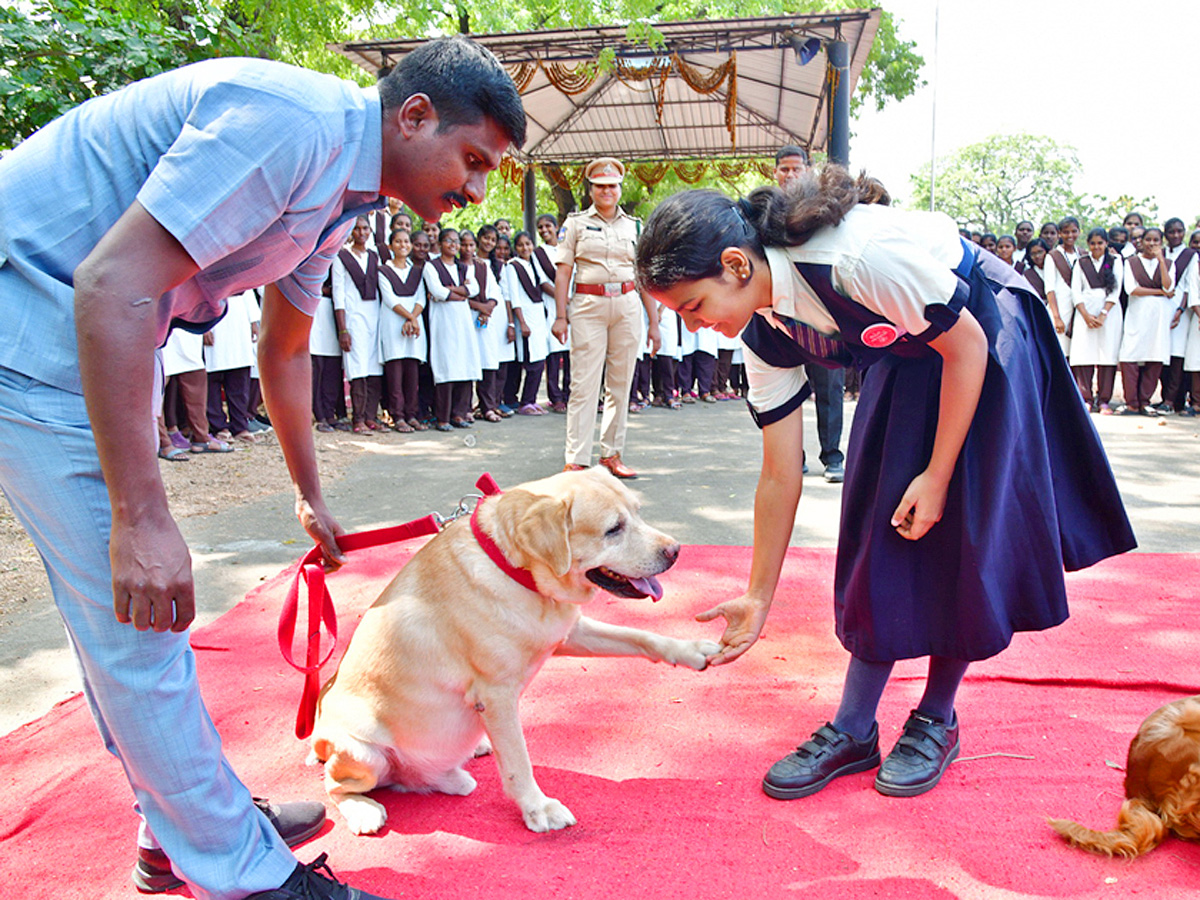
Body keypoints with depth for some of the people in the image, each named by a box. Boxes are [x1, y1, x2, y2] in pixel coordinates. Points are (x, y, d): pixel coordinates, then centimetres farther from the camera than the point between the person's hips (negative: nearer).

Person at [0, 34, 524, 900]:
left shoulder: (337, 189, 8)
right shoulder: (289, 123, -24)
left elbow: (284, 349, 20)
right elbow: (112, 285, -30)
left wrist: (311, 498, 27)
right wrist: (142, 515, -30)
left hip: (107, 326, 10)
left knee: (118, 610, 15)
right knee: (133, 612, -7)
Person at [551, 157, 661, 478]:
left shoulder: (634, 226, 14)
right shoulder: (576, 223, 8)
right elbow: (563, 272, 2)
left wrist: (654, 322, 8)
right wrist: (560, 316, -8)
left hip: (627, 307, 3)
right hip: (588, 306, -3)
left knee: (621, 384, 6)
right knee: (584, 384, -7)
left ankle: (611, 454, 16)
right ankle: (575, 460, -4)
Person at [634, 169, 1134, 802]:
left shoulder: (861, 255, -37)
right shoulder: (764, 336, -15)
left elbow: (966, 344, -22)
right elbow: (780, 477, -9)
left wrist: (937, 476, -19)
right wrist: (758, 598, -6)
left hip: (987, 340, -5)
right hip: (905, 361, 6)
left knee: (963, 533, -6)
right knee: (879, 528, -1)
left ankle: (937, 719, 12)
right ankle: (853, 731, 7)